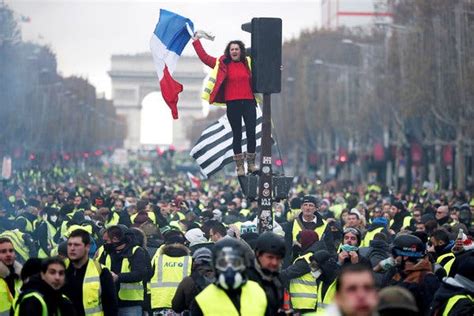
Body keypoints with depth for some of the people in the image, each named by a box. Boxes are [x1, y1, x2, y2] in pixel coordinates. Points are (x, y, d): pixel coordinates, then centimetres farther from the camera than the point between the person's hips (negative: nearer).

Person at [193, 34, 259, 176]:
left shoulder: (248, 63, 9)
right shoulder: (222, 64, 3)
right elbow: (204, 57, 5)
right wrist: (196, 41, 7)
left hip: (248, 102, 2)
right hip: (233, 104, -2)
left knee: (251, 133, -1)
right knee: (237, 135, 4)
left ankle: (251, 164, 11)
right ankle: (240, 166, 10)